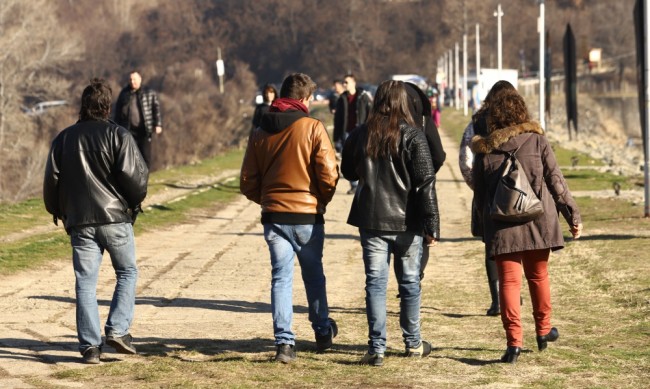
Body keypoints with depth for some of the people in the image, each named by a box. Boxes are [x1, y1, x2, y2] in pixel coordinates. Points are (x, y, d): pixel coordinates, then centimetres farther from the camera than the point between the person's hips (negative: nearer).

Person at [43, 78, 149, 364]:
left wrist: (58, 211, 22)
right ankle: (118, 330, -1)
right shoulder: (118, 135, -4)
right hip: (115, 217, -3)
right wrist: (136, 201, 7)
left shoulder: (63, 139, 8)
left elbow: (51, 180, 7)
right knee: (127, 272, 12)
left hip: (79, 221, 3)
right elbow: (134, 174, -12)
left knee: (85, 281, 4)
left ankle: (90, 345, 0)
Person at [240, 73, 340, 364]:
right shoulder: (313, 129, -9)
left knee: (281, 278, 6)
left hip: (274, 217, 2)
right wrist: (322, 200, 6)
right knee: (314, 276, 15)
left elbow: (248, 183, 4)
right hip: (308, 216, -2)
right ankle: (323, 332, 30)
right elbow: (328, 175, -13)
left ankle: (284, 341, -3)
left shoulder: (260, 133, 3)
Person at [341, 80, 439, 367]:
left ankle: (376, 348, -4)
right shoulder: (412, 136, -9)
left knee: (375, 283, 3)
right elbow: (426, 182, -12)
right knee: (409, 282, 12)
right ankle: (413, 344, 23)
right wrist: (432, 224, -10)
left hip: (371, 221, 2)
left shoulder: (360, 135, 0)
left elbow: (349, 172, 16)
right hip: (406, 222, -1)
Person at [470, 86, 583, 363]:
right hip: (537, 222, 1)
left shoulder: (484, 150, -1)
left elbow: (479, 194, 6)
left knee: (509, 281, 0)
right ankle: (543, 330, 32)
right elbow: (556, 182, -2)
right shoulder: (537, 141, -3)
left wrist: (485, 226, 17)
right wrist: (573, 216, 6)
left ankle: (514, 340, -11)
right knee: (538, 276, 19)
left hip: (501, 226, -1)